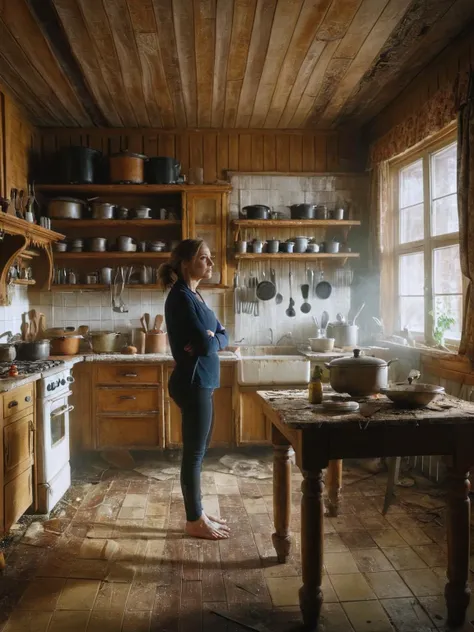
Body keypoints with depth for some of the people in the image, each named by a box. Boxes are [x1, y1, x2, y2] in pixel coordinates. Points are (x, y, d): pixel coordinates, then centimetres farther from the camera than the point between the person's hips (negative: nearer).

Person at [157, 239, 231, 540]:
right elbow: (205, 345, -24)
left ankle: (197, 512, 30)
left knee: (199, 450, 17)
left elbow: (223, 336, 12)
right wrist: (213, 339, -3)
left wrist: (210, 339, -9)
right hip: (193, 383, -10)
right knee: (194, 453, 2)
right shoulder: (181, 298, -16)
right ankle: (195, 521, 16)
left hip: (202, 382, 10)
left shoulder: (194, 296, 14)